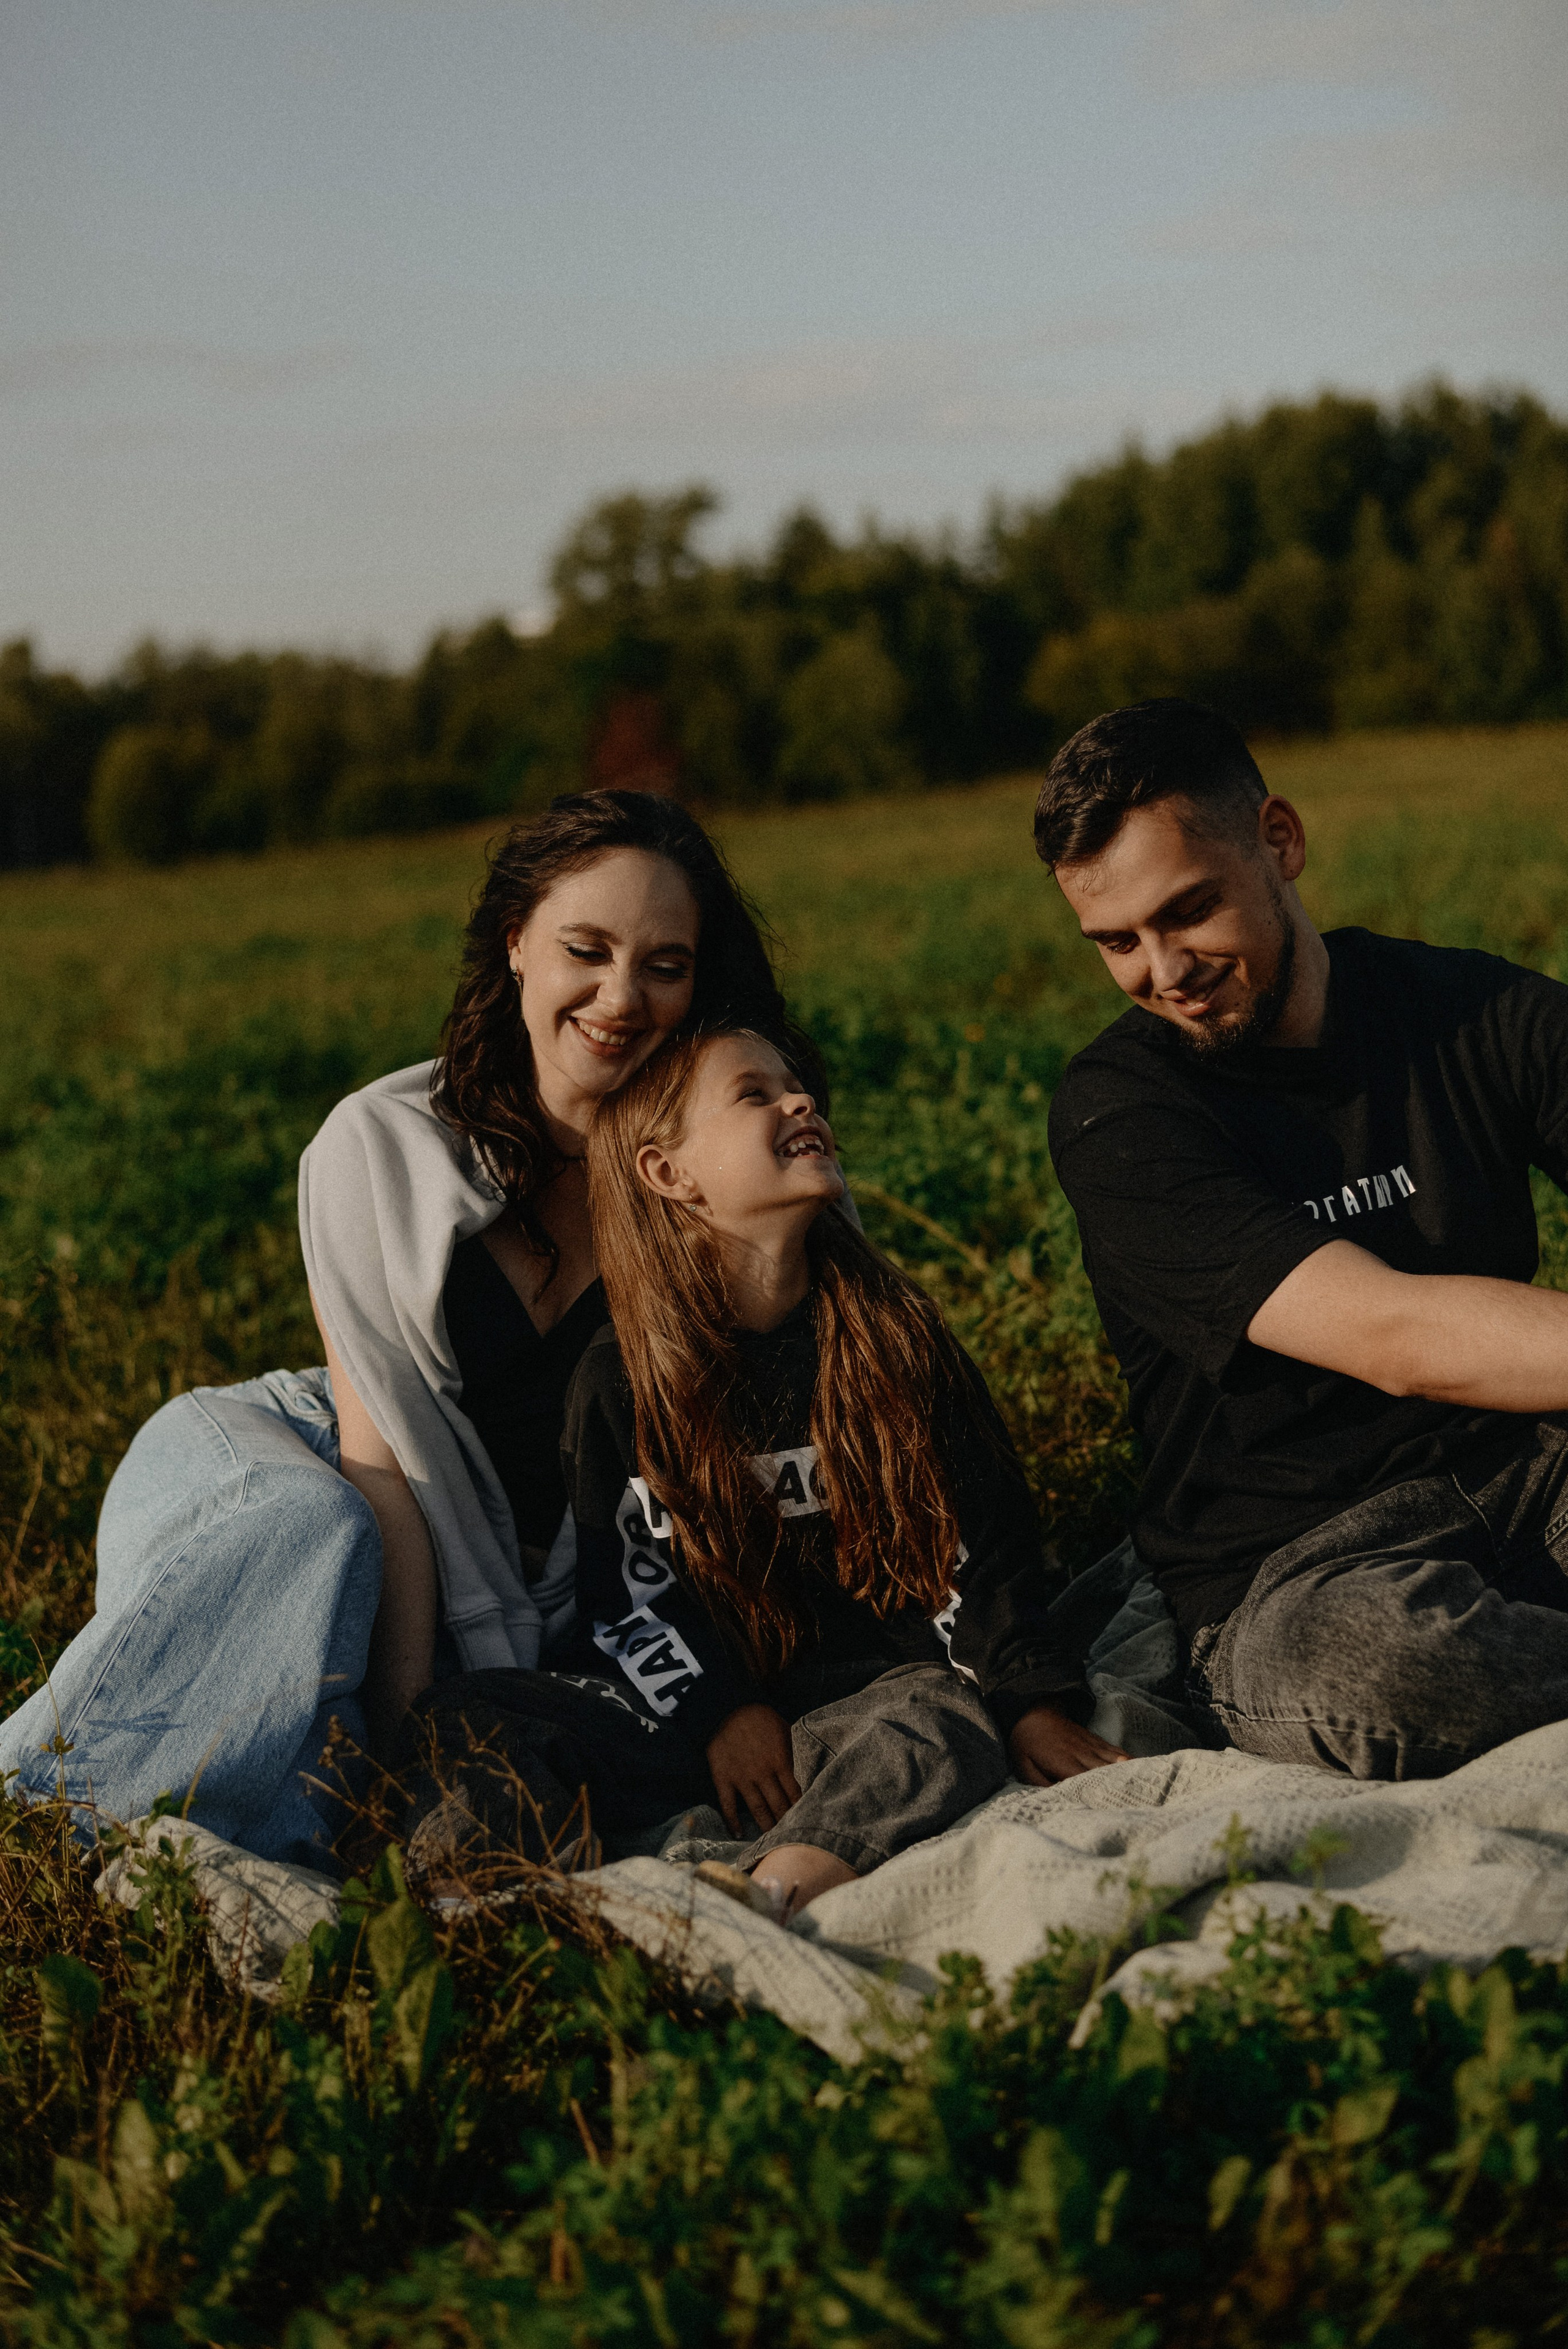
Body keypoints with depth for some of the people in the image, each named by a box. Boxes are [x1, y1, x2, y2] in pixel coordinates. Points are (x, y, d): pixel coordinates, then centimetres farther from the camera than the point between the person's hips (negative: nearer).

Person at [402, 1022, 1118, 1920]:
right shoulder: (620, 1380, 4)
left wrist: (1033, 1699, -1)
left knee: (948, 1734, -35)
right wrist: (719, 1712, -9)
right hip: (704, 1704, 0)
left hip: (880, 1685, 0)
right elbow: (622, 1587, 5)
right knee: (461, 1718, -20)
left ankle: (778, 1892, -56)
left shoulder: (894, 1335, 6)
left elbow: (984, 1532, 8)